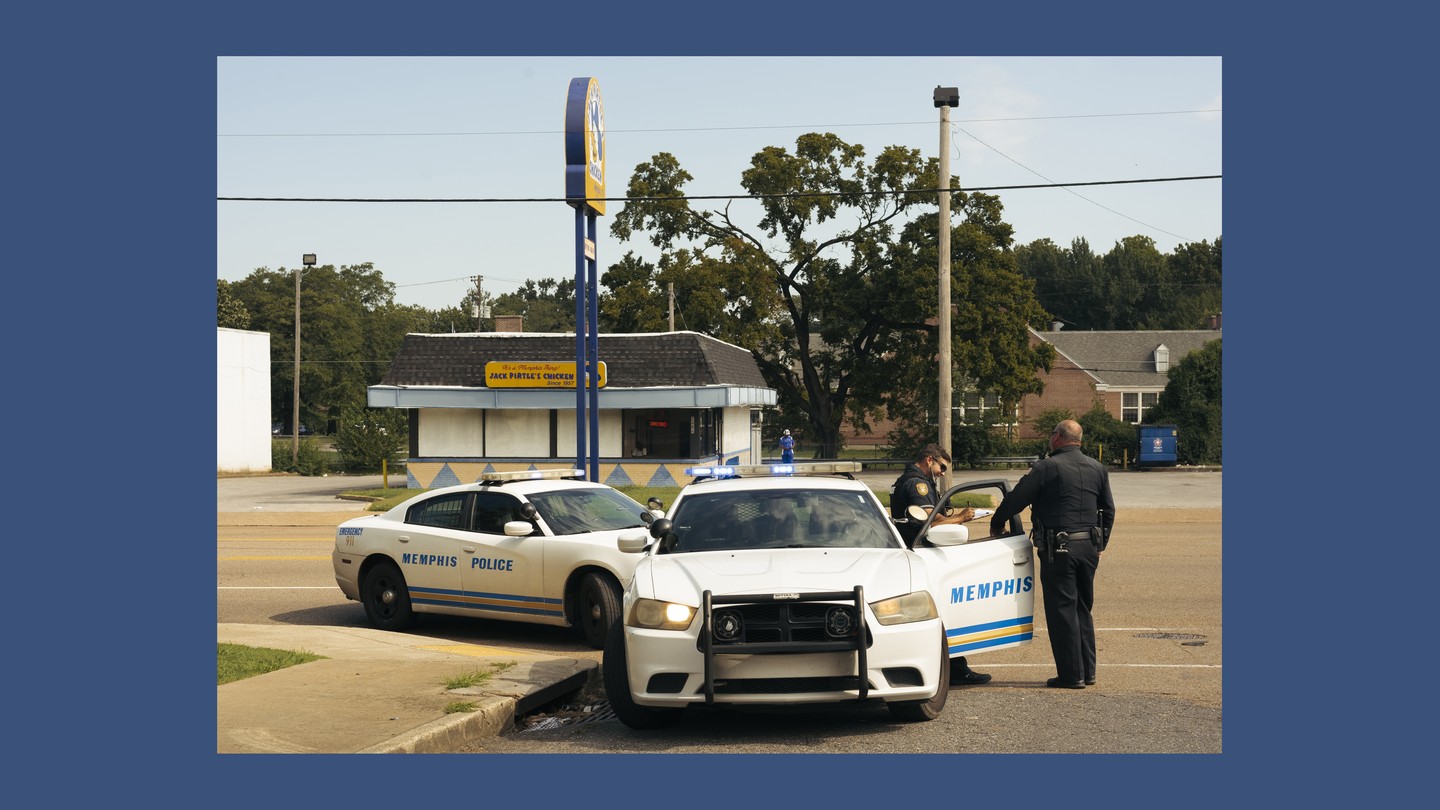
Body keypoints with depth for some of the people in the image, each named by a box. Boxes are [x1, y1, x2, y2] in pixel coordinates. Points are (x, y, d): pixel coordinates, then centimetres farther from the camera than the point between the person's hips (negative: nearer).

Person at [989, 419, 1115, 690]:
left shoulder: (1047, 467, -9)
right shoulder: (1097, 468, 10)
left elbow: (1017, 498, -5)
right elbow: (1108, 510, 16)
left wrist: (996, 523, 11)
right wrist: (1100, 545, 26)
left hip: (1059, 548, -6)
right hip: (1089, 547, 6)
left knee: (1062, 610, -1)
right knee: (1083, 609, 16)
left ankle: (1071, 674, -1)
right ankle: (1087, 671, 18)